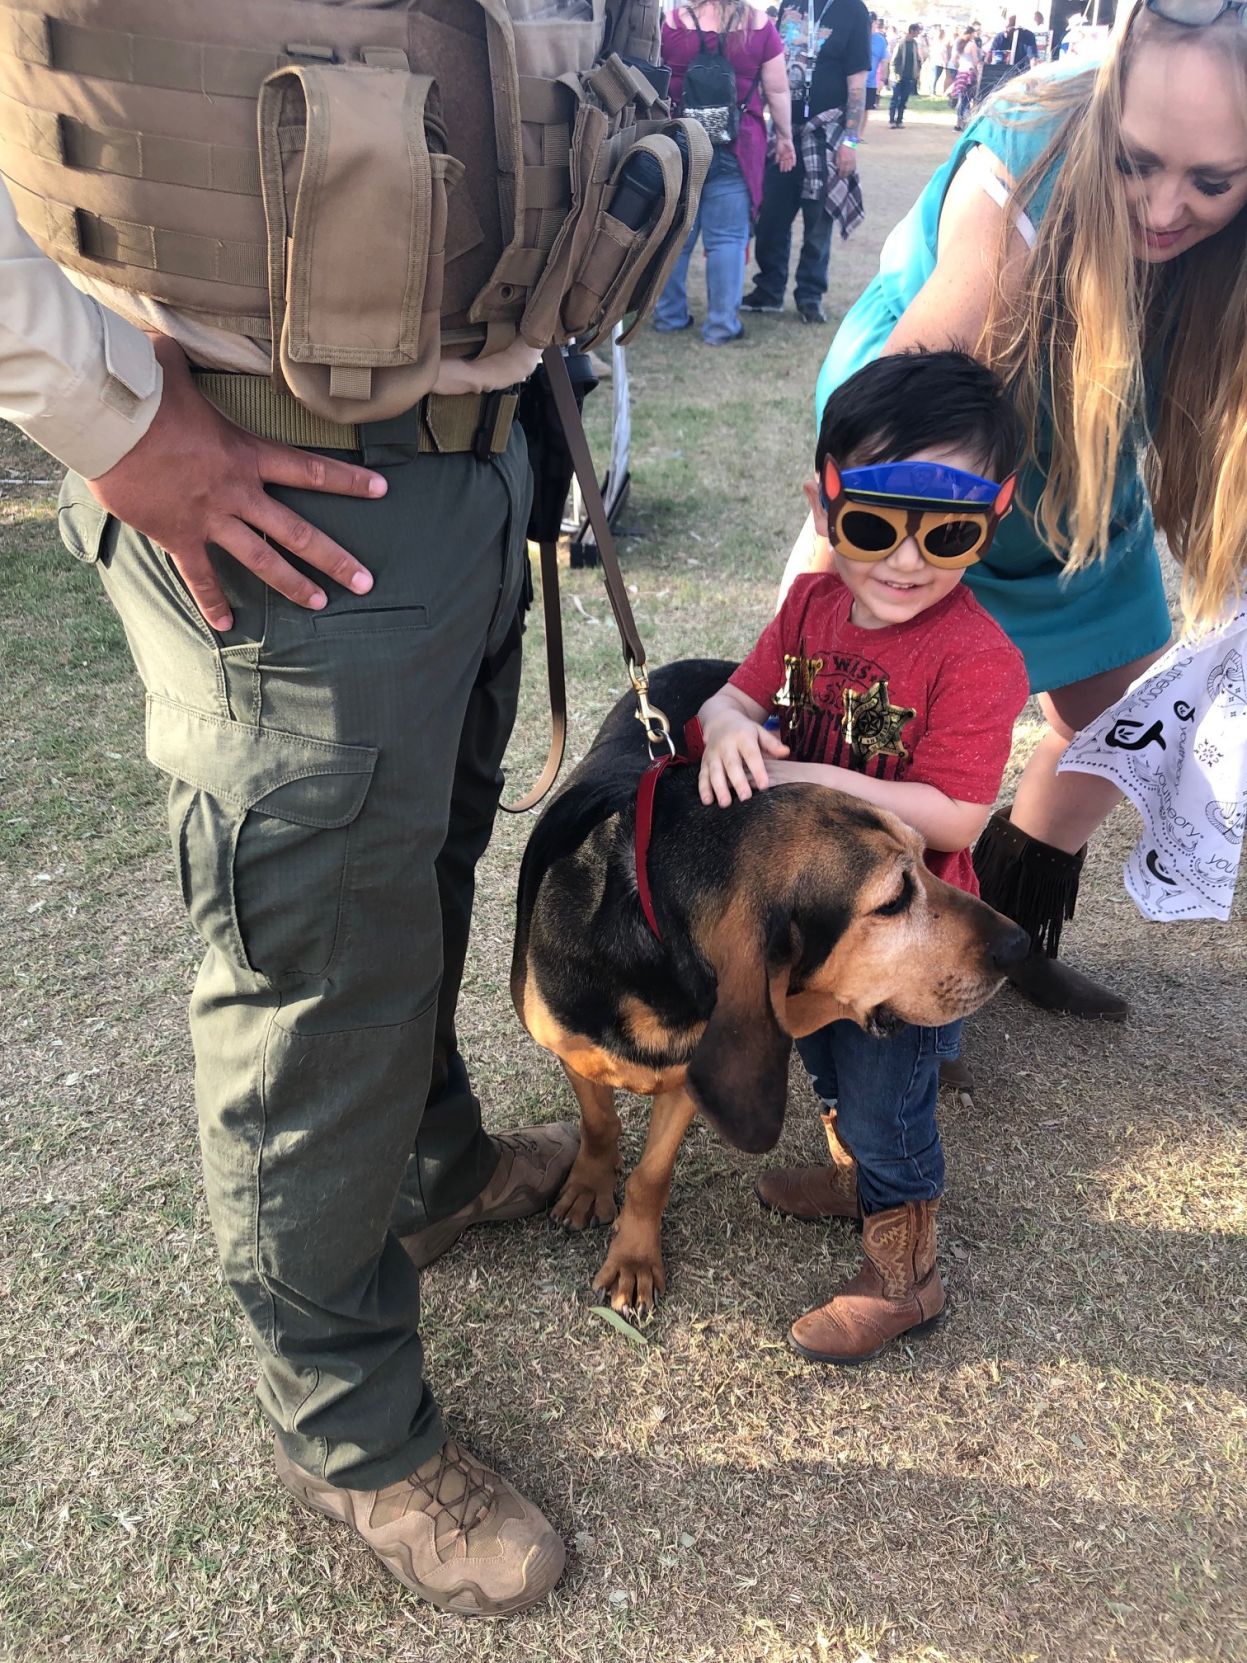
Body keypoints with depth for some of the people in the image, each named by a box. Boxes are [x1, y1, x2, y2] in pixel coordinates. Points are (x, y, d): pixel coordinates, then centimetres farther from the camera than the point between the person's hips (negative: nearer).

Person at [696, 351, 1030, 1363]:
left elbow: (956, 819, -30)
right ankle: (855, 1174, 58)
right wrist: (728, 729, -28)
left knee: (886, 1105, 10)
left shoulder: (975, 656, -28)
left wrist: (820, 780, -34)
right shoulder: (814, 603, -8)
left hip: (906, 932, -7)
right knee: (830, 1062, 30)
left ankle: (904, 1274, 35)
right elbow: (738, 693, -4)